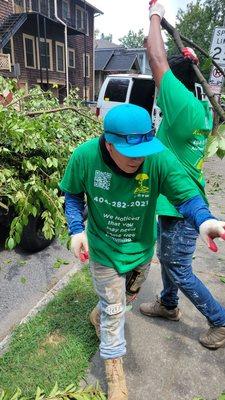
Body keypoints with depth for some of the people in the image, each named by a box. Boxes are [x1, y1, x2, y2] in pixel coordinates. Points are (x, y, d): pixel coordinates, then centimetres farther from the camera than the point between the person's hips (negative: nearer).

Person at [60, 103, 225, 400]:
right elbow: (73, 194, -7)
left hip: (142, 247, 3)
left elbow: (187, 194, -28)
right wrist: (76, 229, -19)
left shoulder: (160, 158, -27)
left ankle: (100, 315, 65)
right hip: (104, 248, -2)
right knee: (114, 308, 12)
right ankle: (114, 367, 40)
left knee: (126, 296, 30)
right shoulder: (85, 156, -24)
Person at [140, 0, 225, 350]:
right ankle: (168, 305, 49)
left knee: (180, 272, 10)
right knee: (166, 258, 25)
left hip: (181, 209, -9)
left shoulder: (185, 107, -24)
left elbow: (157, 60, -19)